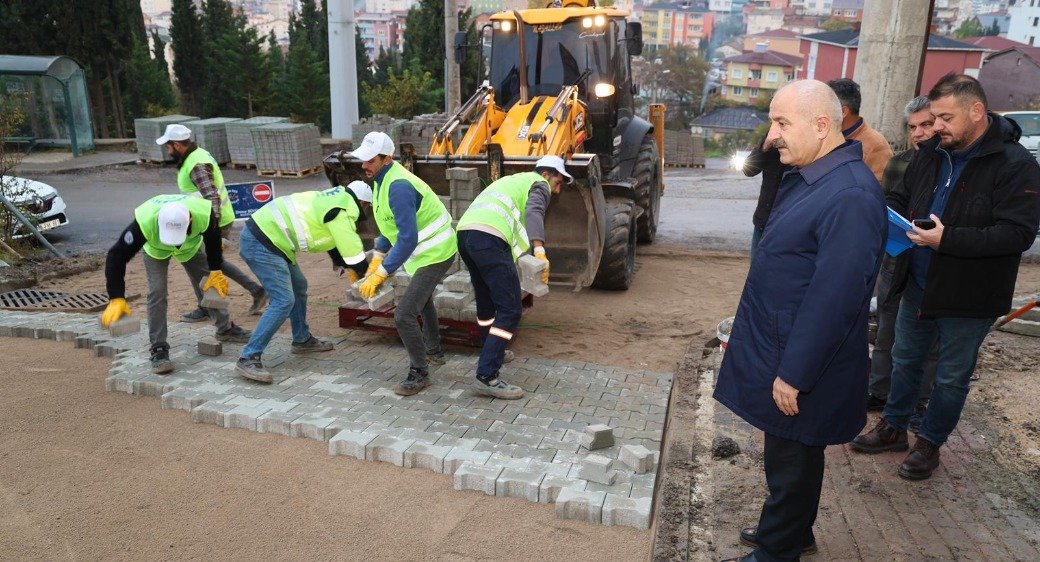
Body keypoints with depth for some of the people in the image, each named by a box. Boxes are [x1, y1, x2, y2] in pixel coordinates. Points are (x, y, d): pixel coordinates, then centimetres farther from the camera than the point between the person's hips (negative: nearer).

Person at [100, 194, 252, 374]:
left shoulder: (203, 215, -41)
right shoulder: (144, 222, -46)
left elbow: (213, 240, -16)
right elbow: (117, 255, -36)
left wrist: (215, 271, -7)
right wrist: (116, 298, -41)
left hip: (191, 245, 2)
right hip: (155, 250, -2)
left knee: (209, 285, 6)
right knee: (157, 292, -15)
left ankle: (226, 328, 27)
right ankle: (159, 350, -7)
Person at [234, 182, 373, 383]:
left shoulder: (336, 199, 16)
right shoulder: (342, 212, -14)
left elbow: (336, 240, 28)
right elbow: (353, 250, -10)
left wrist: (343, 265, 25)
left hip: (267, 236, 11)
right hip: (260, 244, -11)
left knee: (298, 286, 20)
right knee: (283, 301, -15)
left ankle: (302, 340, 34)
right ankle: (248, 359, -14)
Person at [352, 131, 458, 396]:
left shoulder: (398, 187, -28)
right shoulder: (384, 178, 4)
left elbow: (408, 239, -32)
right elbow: (390, 224, 14)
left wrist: (380, 274, -29)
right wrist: (377, 258, 8)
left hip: (434, 254, -11)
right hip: (433, 249, 11)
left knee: (404, 314, -14)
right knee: (421, 296, 31)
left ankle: (419, 374, 3)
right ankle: (434, 351, 49)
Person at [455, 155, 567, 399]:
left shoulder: (512, 180, 37)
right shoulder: (539, 185, 10)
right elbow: (533, 212, -13)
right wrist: (540, 249, -27)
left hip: (464, 232, 9)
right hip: (489, 238, -9)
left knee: (486, 299, 26)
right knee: (510, 309, -7)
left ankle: (493, 352, 44)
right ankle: (487, 377, -13)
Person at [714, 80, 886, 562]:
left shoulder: (851, 196, -25)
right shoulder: (809, 177, 7)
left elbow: (834, 297, -27)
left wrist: (795, 373, -22)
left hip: (799, 363, -9)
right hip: (778, 344, 9)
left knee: (790, 462, 9)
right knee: (789, 456, 24)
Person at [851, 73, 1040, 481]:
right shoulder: (932, 153, 2)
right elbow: (900, 197, 14)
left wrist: (947, 239, -31)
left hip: (967, 295, -6)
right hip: (918, 284, 6)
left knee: (952, 376, 11)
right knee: (905, 359, 20)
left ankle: (930, 442, 30)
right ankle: (893, 428, 38)